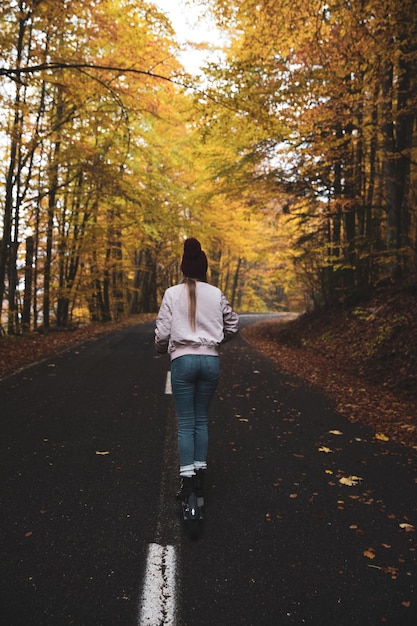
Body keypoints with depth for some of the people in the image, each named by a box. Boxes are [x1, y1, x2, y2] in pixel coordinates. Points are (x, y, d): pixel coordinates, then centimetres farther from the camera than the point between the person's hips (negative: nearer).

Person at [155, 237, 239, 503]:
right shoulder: (216, 294, 2)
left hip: (183, 360, -2)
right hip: (211, 360, 2)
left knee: (186, 423, 5)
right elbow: (233, 325, 9)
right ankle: (200, 473, 17)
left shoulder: (172, 294, -3)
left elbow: (163, 332, -4)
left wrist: (162, 348, 17)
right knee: (202, 419, 15)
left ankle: (187, 478, 2)